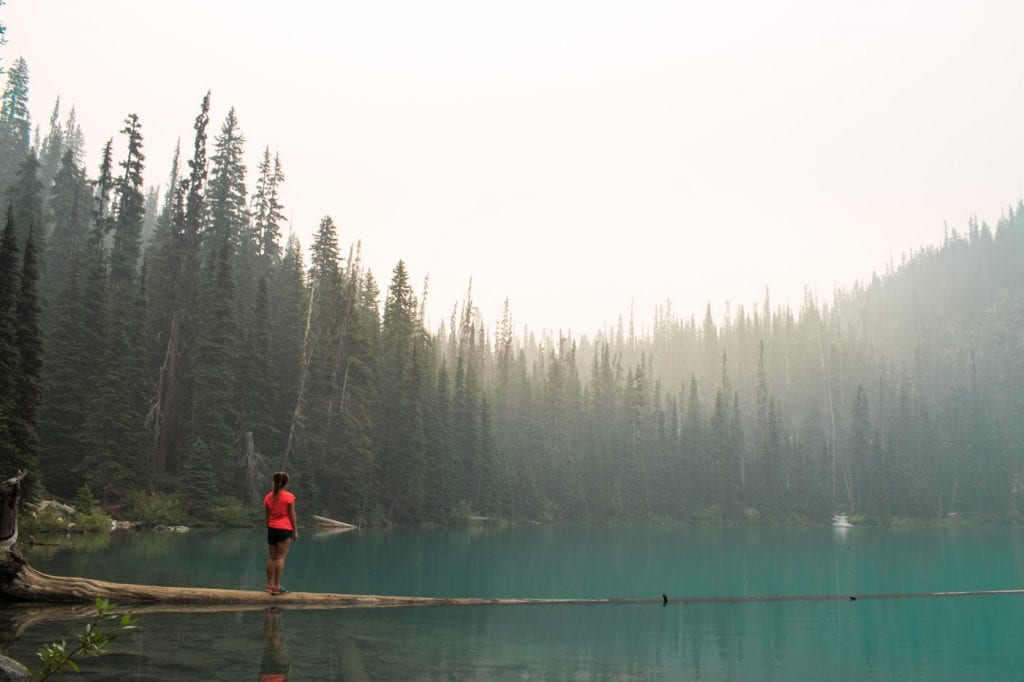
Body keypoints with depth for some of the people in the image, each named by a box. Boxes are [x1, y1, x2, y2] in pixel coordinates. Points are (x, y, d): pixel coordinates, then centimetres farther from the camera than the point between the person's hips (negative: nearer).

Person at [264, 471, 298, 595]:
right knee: (280, 557, -4)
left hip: (272, 529, 5)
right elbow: (292, 515, -5)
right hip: (285, 529, -4)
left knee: (271, 557, 11)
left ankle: (269, 584, 15)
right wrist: (295, 531, 1)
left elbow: (267, 515, 9)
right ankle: (276, 586, -6)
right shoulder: (289, 497, -7)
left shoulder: (268, 497, 5)